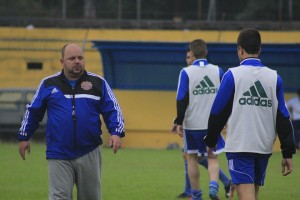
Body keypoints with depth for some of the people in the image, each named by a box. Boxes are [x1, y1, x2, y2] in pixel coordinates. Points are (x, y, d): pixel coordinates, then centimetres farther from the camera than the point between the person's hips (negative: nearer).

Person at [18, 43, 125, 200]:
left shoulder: (98, 83, 5)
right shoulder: (49, 84, 6)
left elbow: (113, 110, 5)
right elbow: (33, 111, 16)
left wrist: (116, 133, -11)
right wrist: (24, 137, 17)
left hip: (89, 156, 1)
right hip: (58, 156, -1)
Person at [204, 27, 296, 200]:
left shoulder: (232, 75, -5)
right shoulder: (274, 77, 5)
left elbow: (217, 113, -2)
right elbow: (283, 118, 3)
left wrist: (210, 142, 11)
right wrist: (288, 153, 5)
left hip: (239, 147, -4)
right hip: (265, 147, 4)